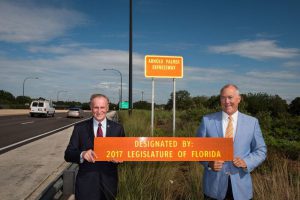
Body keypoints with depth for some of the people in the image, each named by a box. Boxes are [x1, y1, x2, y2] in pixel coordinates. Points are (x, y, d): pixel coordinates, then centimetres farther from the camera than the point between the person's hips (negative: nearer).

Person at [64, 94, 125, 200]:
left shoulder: (117, 128, 0)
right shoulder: (80, 128, -3)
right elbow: (68, 155, -4)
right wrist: (82, 154, -25)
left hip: (109, 183, 2)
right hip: (86, 183, -1)